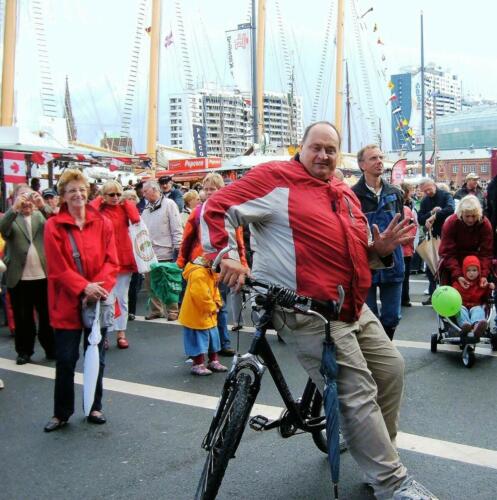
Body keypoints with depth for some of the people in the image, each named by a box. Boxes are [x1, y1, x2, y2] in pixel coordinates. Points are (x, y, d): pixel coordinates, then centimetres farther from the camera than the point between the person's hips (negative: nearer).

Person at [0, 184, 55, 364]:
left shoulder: (41, 215, 9)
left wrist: (43, 206, -25)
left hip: (43, 276, 1)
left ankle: (51, 348, 21)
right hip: (19, 278, -1)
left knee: (47, 315, 9)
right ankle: (24, 351, 21)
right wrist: (15, 208, -29)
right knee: (23, 317, 9)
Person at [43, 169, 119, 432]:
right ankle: (61, 413, 19)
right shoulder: (53, 226, -5)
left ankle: (94, 408, 28)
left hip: (97, 300, 3)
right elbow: (58, 267, -10)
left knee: (97, 357, 12)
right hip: (67, 302, -2)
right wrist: (84, 287, -21)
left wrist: (98, 286, -18)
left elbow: (112, 261, -2)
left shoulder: (103, 223, 2)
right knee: (65, 360, 3)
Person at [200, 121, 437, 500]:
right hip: (310, 314, -9)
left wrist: (381, 248, 4)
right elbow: (216, 209, -10)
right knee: (359, 395, -8)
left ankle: (379, 447, 36)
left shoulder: (345, 194, 17)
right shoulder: (276, 179, -7)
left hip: (354, 309, 9)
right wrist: (226, 255, -25)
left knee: (391, 368, 14)